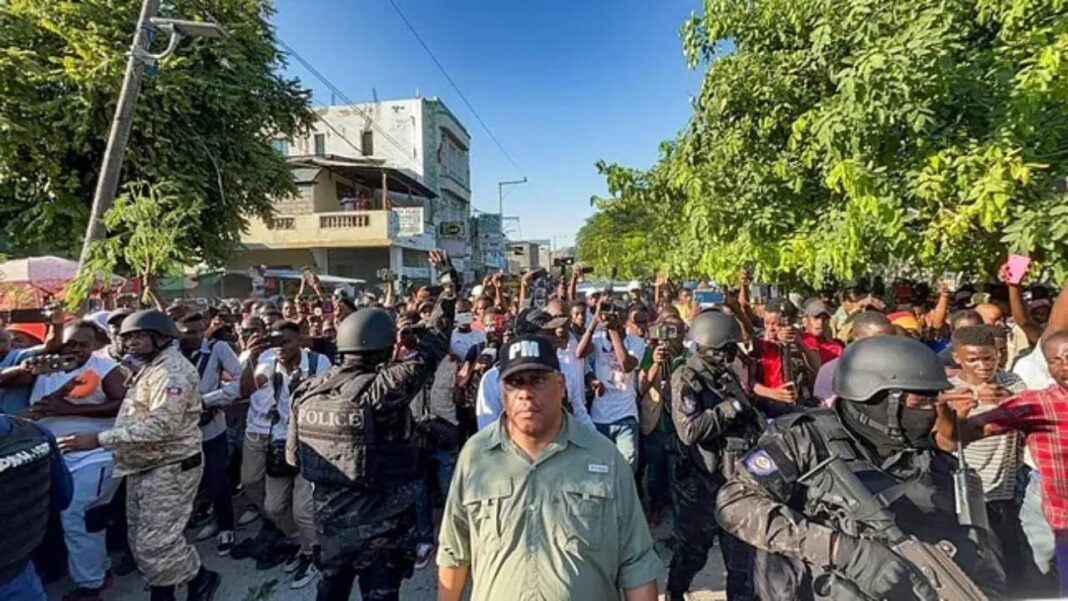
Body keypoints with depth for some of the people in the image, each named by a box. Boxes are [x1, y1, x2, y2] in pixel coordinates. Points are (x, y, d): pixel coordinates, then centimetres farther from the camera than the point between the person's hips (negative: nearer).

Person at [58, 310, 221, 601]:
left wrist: (99, 439, -26)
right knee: (143, 540, 16)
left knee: (156, 542, -5)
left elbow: (162, 425, -28)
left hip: (170, 467, -10)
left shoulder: (173, 369, -19)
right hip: (144, 467, 10)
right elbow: (136, 415, 16)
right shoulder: (150, 368, 15)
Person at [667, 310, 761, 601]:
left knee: (742, 549, 18)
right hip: (702, 482, -6)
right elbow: (690, 431, -27)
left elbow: (745, 416, 21)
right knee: (692, 550, 12)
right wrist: (729, 408, -20)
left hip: (736, 477, 6)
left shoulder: (728, 375, 8)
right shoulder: (685, 379, -16)